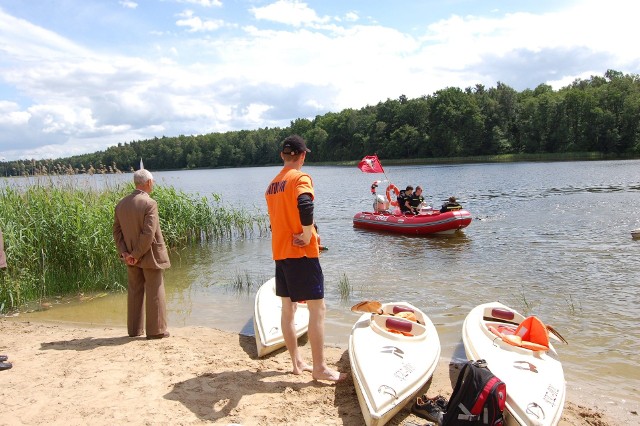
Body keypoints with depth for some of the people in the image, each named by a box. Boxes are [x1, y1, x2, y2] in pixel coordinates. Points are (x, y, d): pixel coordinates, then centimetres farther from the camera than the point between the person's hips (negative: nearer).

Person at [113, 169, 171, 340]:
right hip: (150, 255, -7)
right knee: (154, 292, 3)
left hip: (131, 257, 7)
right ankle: (156, 330, 10)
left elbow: (117, 231, 5)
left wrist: (124, 252, 0)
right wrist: (138, 254, -15)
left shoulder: (121, 204, 5)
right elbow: (149, 233, -24)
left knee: (135, 292, 16)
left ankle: (134, 329, 24)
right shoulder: (149, 203, -18)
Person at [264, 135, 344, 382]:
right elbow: (305, 205, -31)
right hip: (301, 253, -8)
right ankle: (319, 368, 3)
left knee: (288, 308, 13)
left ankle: (297, 362, 23)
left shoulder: (272, 184, 14)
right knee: (317, 308, -2)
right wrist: (307, 234, -19)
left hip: (280, 252, 8)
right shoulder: (300, 178, -11)